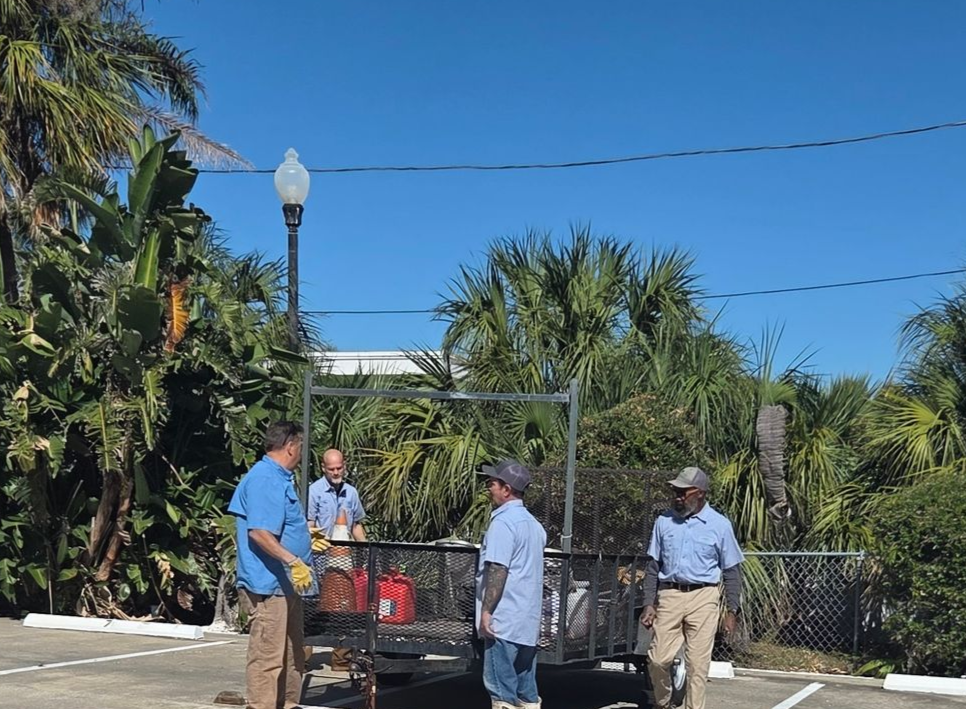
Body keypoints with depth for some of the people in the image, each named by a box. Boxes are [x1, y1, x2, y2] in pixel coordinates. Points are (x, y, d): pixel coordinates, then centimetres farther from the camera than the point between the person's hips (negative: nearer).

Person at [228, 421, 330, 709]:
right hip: (269, 585, -11)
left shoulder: (278, 479, 17)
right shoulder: (265, 480, -18)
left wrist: (305, 539, 35)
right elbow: (258, 532, -27)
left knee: (292, 656, 19)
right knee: (268, 657, -7)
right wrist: (293, 561, -30)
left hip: (286, 585, 11)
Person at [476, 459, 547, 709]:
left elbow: (497, 570, -18)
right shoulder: (533, 523, 15)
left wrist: (486, 610, -17)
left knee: (501, 688, -5)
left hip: (504, 620, -9)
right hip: (528, 621, 9)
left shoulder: (503, 522, -12)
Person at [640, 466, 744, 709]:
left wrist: (732, 610, -1)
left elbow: (731, 572, 4)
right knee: (658, 659, -1)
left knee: (697, 663, -3)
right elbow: (653, 567, 12)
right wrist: (648, 603, 5)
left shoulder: (719, 525, 1)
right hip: (669, 595, 2)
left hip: (703, 598, -2)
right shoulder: (664, 522, 8)